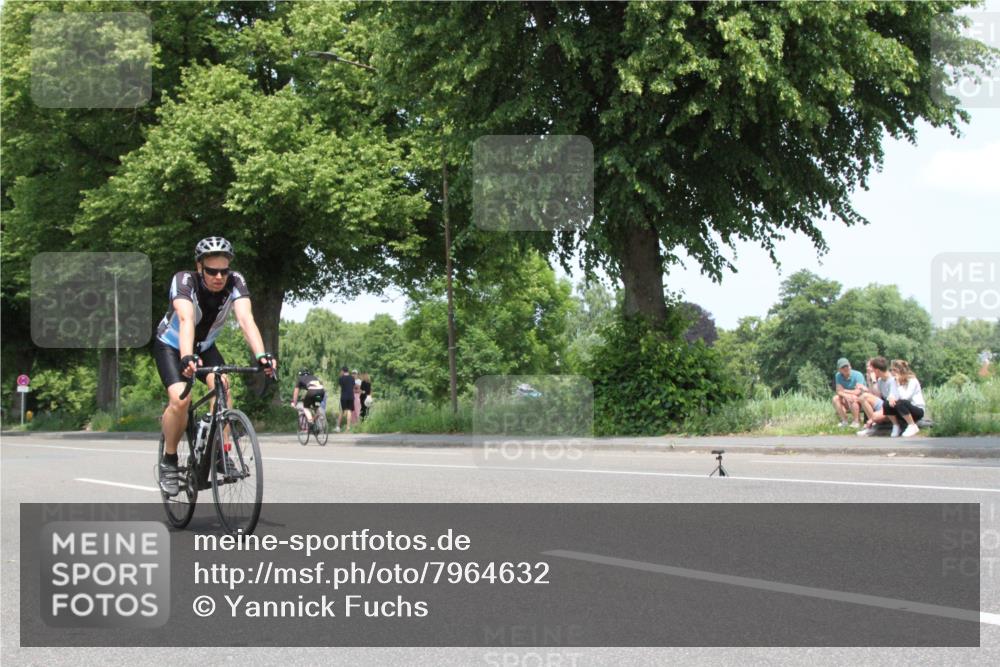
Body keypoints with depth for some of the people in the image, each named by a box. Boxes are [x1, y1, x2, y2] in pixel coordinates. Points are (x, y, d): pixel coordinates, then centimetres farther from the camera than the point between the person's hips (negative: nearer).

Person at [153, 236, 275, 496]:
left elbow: (246, 319, -39)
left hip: (205, 346, 3)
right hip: (171, 346, -3)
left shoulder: (235, 282, -25)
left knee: (222, 385, -25)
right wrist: (187, 358, -66)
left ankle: (222, 453, -14)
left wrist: (261, 355, -55)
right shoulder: (183, 281, -33)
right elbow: (186, 319, -49)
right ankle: (169, 461, -3)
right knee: (180, 399, -24)